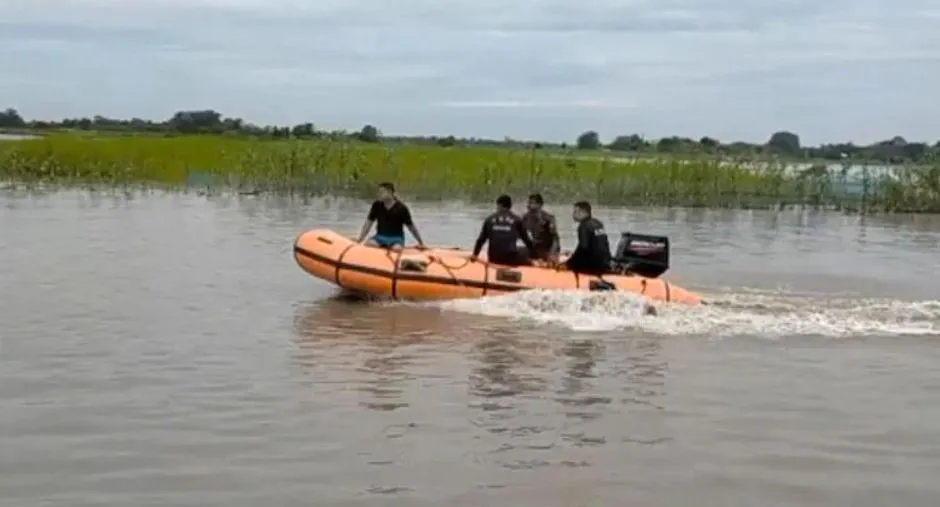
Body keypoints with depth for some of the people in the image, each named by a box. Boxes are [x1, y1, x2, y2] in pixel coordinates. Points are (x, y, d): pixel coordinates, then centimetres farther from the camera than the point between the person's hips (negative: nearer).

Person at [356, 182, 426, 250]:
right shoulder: (376, 206, 2)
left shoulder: (401, 208, -6)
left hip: (396, 238, -2)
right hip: (380, 236, 2)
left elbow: (411, 227, 1)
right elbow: (368, 223, 5)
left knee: (397, 249, -36)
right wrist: (360, 240, -2)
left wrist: (421, 244, 5)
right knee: (369, 244, -30)